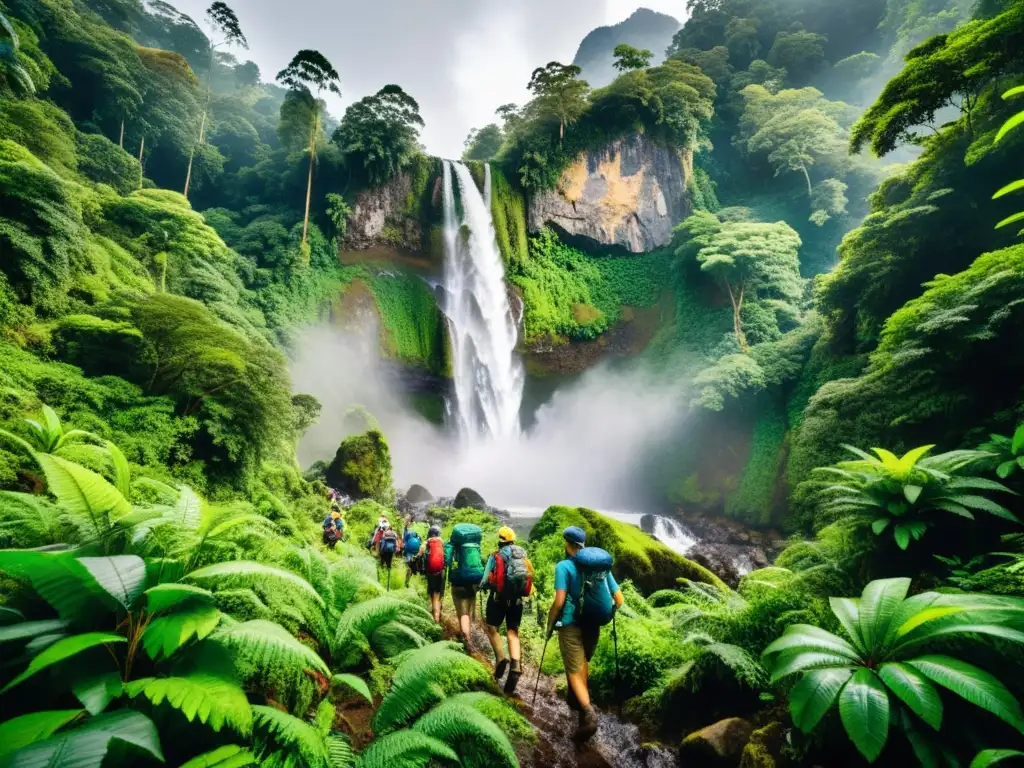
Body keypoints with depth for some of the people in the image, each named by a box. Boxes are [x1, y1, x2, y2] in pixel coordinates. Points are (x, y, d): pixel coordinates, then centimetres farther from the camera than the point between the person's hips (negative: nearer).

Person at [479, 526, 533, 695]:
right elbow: (529, 577, 7)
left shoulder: (495, 556, -5)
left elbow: (486, 580, -3)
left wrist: (481, 586, 19)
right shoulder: (523, 555, 5)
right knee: (513, 632, 10)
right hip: (517, 598, 3)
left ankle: (500, 658, -3)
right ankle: (515, 664, -9)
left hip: (499, 597, -3)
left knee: (491, 627, 14)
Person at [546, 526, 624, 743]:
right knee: (583, 662, 28)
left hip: (571, 625, -5)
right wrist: (604, 615, 19)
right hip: (594, 626, 6)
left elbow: (559, 601, -19)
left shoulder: (564, 566, -11)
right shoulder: (603, 565, 3)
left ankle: (588, 712, -17)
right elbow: (619, 599, 4)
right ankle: (578, 700, 41)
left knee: (574, 671, 2)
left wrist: (550, 624, -4)